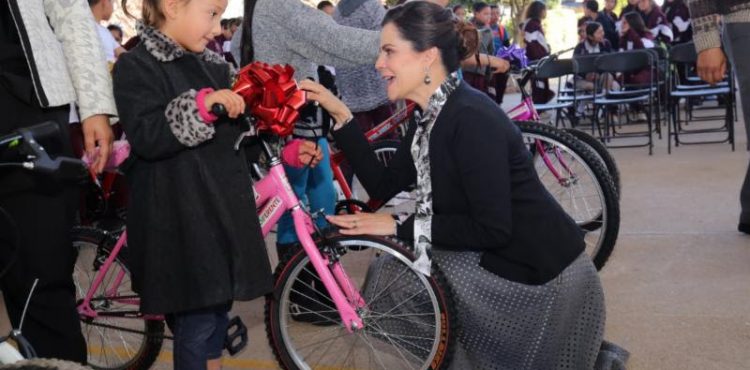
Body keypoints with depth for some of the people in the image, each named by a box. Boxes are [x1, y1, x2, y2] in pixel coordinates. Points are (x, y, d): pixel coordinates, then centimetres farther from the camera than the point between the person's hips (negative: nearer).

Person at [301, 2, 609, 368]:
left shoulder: (471, 119, -23)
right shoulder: (431, 116, 4)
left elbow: (491, 228, -25)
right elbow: (383, 184, 5)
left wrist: (400, 226, -19)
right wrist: (340, 115, 0)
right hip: (497, 261, 8)